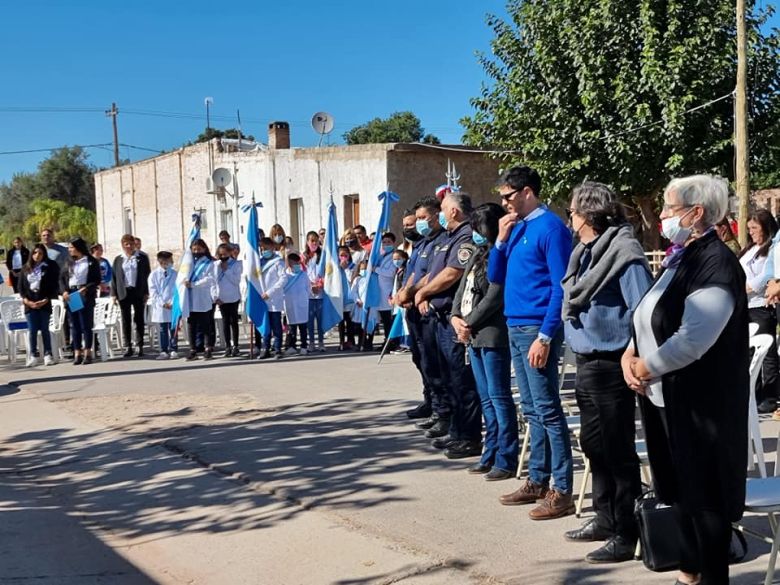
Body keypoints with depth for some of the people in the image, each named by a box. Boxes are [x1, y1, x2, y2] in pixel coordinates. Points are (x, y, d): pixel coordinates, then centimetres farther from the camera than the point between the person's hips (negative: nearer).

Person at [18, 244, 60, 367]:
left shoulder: (50, 267, 0)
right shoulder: (25, 268, 9)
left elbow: (54, 286, -4)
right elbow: (20, 286, 8)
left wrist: (45, 300, -12)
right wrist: (26, 300, -5)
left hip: (44, 303, -2)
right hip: (30, 304, 2)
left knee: (44, 330, 2)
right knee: (32, 331, 2)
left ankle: (48, 355, 7)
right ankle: (33, 356, 6)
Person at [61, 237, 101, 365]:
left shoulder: (91, 261, 0)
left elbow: (97, 280, -4)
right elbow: (62, 278, 9)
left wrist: (86, 288, -19)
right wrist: (64, 291, -8)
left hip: (85, 296, -4)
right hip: (70, 295, 4)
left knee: (86, 325, -2)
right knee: (75, 326, 4)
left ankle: (88, 353, 2)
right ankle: (77, 354, 6)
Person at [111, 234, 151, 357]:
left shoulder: (142, 258, 4)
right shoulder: (118, 259, 9)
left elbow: (147, 275, 2)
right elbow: (114, 277, 8)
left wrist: (146, 293, -5)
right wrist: (113, 294, 0)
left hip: (138, 292, -1)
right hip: (124, 293, 2)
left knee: (139, 319, 3)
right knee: (126, 320, 4)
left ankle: (140, 346, 9)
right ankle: (128, 347, 8)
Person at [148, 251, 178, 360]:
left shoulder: (174, 274, 2)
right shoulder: (154, 274, 1)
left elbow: (177, 290, 1)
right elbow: (153, 292, -2)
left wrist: (172, 303, -11)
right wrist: (163, 303, -10)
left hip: (173, 306, 0)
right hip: (160, 307, 0)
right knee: (163, 330, 5)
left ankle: (173, 350, 10)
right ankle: (164, 351, 9)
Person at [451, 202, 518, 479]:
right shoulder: (478, 254, 16)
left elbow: (494, 296, -17)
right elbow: (462, 288, 16)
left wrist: (469, 324, -12)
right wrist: (456, 318, 1)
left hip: (492, 334, -9)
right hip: (473, 336, 9)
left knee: (499, 397, -5)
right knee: (486, 399, 14)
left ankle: (506, 460, 0)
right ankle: (491, 454, 23)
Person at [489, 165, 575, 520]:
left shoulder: (550, 227, -10)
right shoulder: (516, 228, 15)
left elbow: (560, 287, -16)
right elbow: (495, 277, 18)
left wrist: (545, 337, -21)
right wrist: (501, 240, 3)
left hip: (536, 330, -9)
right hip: (515, 328, 9)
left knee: (547, 411, -6)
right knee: (532, 411, 14)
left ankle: (561, 491, -2)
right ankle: (537, 481, 22)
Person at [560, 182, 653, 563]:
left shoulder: (623, 252, -15)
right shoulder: (584, 252, 13)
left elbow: (643, 312, -18)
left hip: (610, 364, -10)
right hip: (586, 363, 10)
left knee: (617, 449, -2)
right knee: (593, 444, 17)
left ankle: (626, 533, 8)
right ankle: (605, 518, 31)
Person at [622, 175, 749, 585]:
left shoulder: (715, 263, -16)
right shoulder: (680, 258, 13)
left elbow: (693, 339, -25)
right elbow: (649, 318, 17)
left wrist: (647, 367, -13)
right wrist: (629, 356, 0)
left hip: (700, 402, -9)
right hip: (665, 395, 9)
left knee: (704, 495, 3)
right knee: (680, 490, 17)